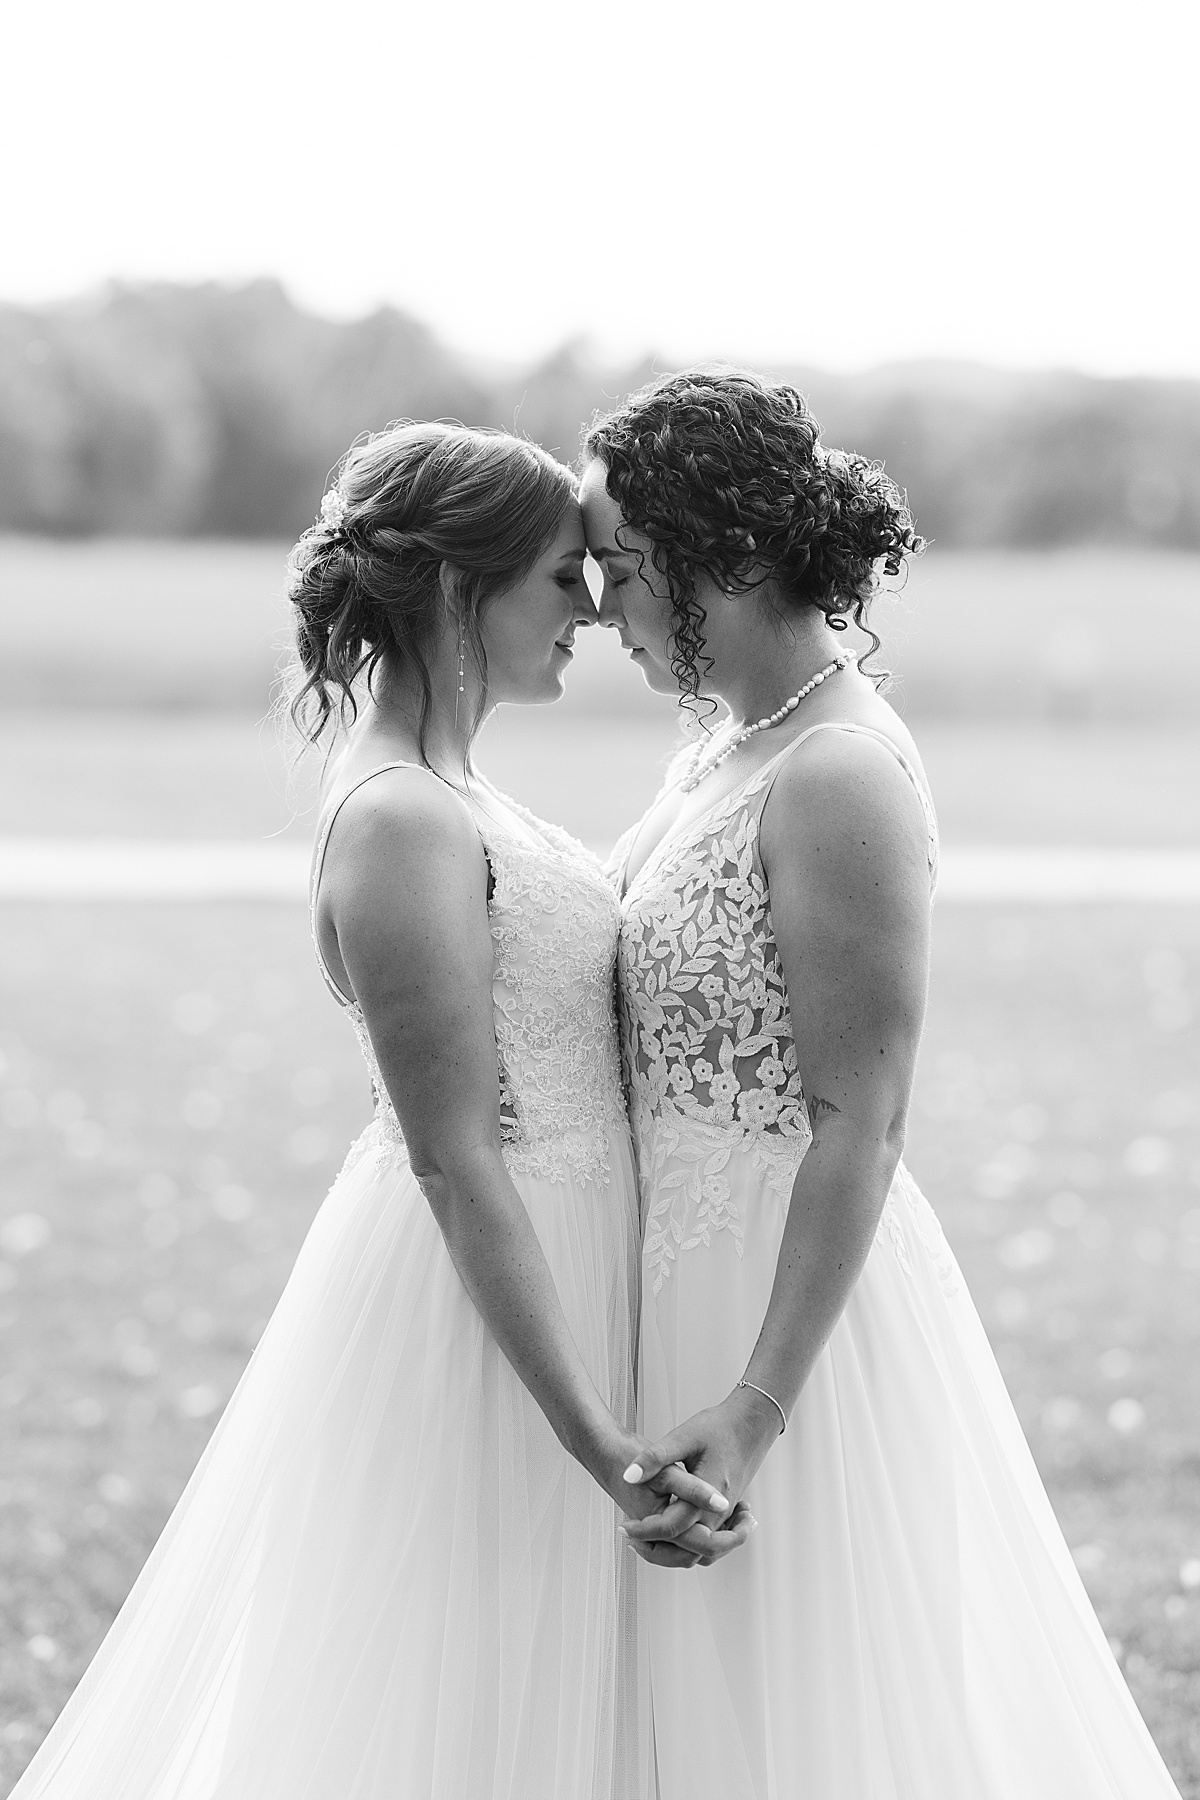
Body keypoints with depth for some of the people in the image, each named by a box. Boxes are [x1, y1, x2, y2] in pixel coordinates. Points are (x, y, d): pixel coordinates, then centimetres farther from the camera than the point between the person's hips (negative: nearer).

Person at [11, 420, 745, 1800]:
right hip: (486, 1311, -9)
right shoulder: (401, 822, -24)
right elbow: (457, 1167, -25)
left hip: (535, 1259, 9)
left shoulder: (434, 790, 6)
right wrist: (595, 1439, -26)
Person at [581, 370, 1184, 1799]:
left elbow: (860, 1121, -22)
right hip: (689, 1266, 9)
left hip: (787, 1292, -9)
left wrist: (758, 1405, -25)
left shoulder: (840, 781, -20)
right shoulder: (732, 741, 7)